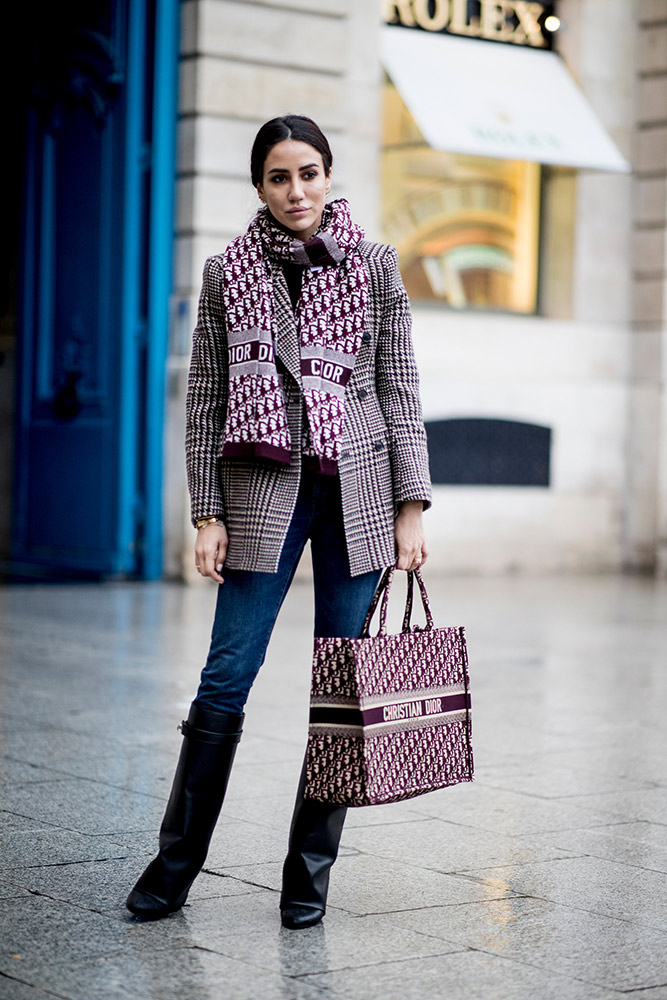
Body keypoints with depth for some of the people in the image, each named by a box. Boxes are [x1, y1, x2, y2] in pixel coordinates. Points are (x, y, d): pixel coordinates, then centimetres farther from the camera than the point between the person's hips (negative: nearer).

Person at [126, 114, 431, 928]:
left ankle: (309, 875, 14)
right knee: (226, 679, -4)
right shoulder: (228, 273, 6)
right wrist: (207, 515, -1)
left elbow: (400, 392, 6)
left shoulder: (374, 267, 6)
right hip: (264, 490, -1)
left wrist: (411, 508, 0)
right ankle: (174, 867, 9)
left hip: (356, 492, 1)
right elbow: (203, 402, 5)